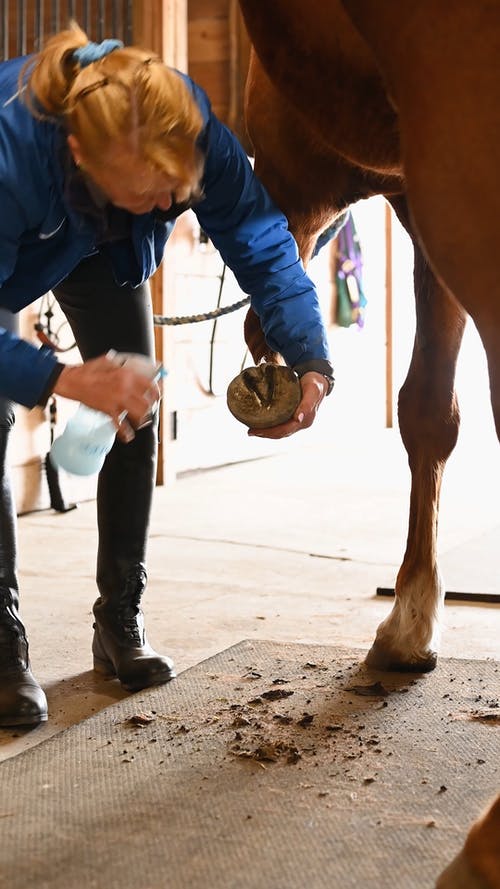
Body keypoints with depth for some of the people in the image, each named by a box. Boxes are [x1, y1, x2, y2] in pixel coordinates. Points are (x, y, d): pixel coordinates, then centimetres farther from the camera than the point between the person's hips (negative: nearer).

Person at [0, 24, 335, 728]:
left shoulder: (192, 125, -37)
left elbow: (262, 242, -28)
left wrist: (310, 360, -40)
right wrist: (64, 379, -55)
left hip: (105, 253, 4)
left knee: (135, 414, -5)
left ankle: (120, 622, 9)